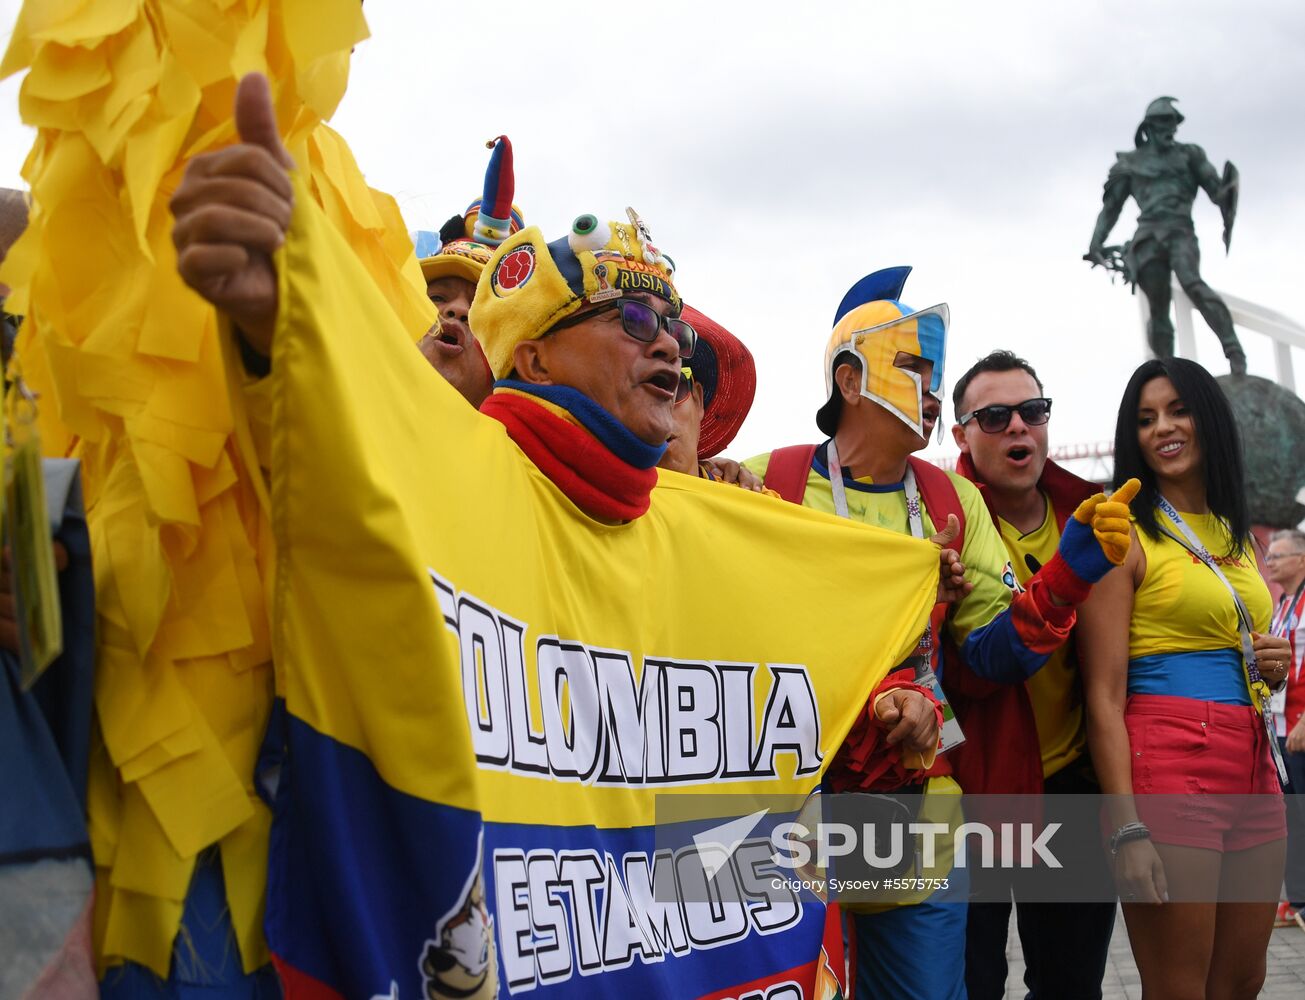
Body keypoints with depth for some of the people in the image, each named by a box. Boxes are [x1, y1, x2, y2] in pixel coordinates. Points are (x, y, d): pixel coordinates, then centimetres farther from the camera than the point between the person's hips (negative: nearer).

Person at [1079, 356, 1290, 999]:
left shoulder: (1236, 536, 16)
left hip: (1253, 765, 7)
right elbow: (1104, 697, -12)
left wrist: (1272, 667, 4)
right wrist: (1126, 828, -20)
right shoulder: (1127, 536, -6)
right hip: (1168, 760, -7)